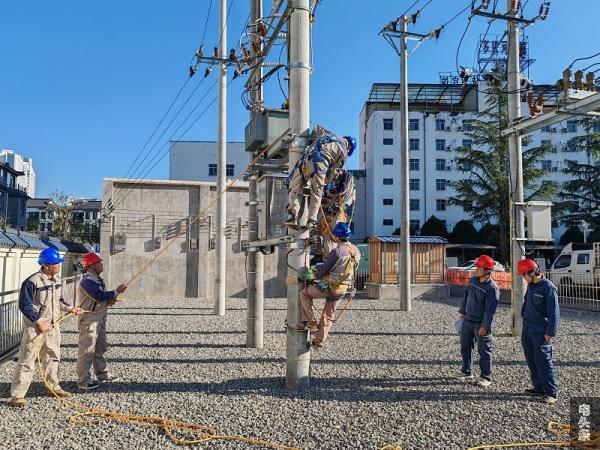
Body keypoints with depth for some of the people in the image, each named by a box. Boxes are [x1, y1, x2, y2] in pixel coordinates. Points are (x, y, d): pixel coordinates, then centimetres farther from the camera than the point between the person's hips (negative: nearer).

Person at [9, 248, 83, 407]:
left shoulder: (57, 280, 5)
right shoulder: (32, 281, -19)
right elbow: (24, 305, -17)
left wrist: (70, 308, 4)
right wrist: (39, 322, -19)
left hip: (53, 325, 8)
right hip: (35, 327, -8)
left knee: (53, 357, 18)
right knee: (27, 361, -2)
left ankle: (53, 387, 33)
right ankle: (17, 395, 6)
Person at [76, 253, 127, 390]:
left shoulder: (98, 279, 13)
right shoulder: (87, 281, -18)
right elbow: (99, 296, -26)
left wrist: (110, 299, -2)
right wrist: (116, 292, -18)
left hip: (100, 318, 10)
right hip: (89, 319, -10)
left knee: (100, 348, 17)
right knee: (87, 350, -6)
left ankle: (103, 375, 28)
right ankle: (83, 381, -1)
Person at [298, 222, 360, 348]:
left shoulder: (337, 251, -21)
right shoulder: (356, 251, 3)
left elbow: (323, 270, -15)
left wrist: (312, 273, 7)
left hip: (330, 287, -7)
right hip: (343, 290, 7)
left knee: (304, 293, 11)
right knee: (328, 316, 21)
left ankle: (311, 322, 8)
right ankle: (319, 340, 29)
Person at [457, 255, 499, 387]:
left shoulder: (492, 288, -17)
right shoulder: (473, 280, 6)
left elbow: (490, 309, -19)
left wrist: (485, 326, -20)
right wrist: (462, 311, 20)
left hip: (481, 324, -7)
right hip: (467, 320, 7)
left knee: (484, 351, 3)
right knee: (465, 347, 14)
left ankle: (485, 377, 14)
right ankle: (467, 372, 28)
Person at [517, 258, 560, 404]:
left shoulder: (548, 287, -15)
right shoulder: (531, 286, 10)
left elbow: (554, 311, -16)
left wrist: (550, 332, -18)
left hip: (540, 331, -8)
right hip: (527, 329, 9)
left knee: (543, 361, -7)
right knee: (531, 360, 13)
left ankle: (551, 393, 1)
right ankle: (539, 387, 24)